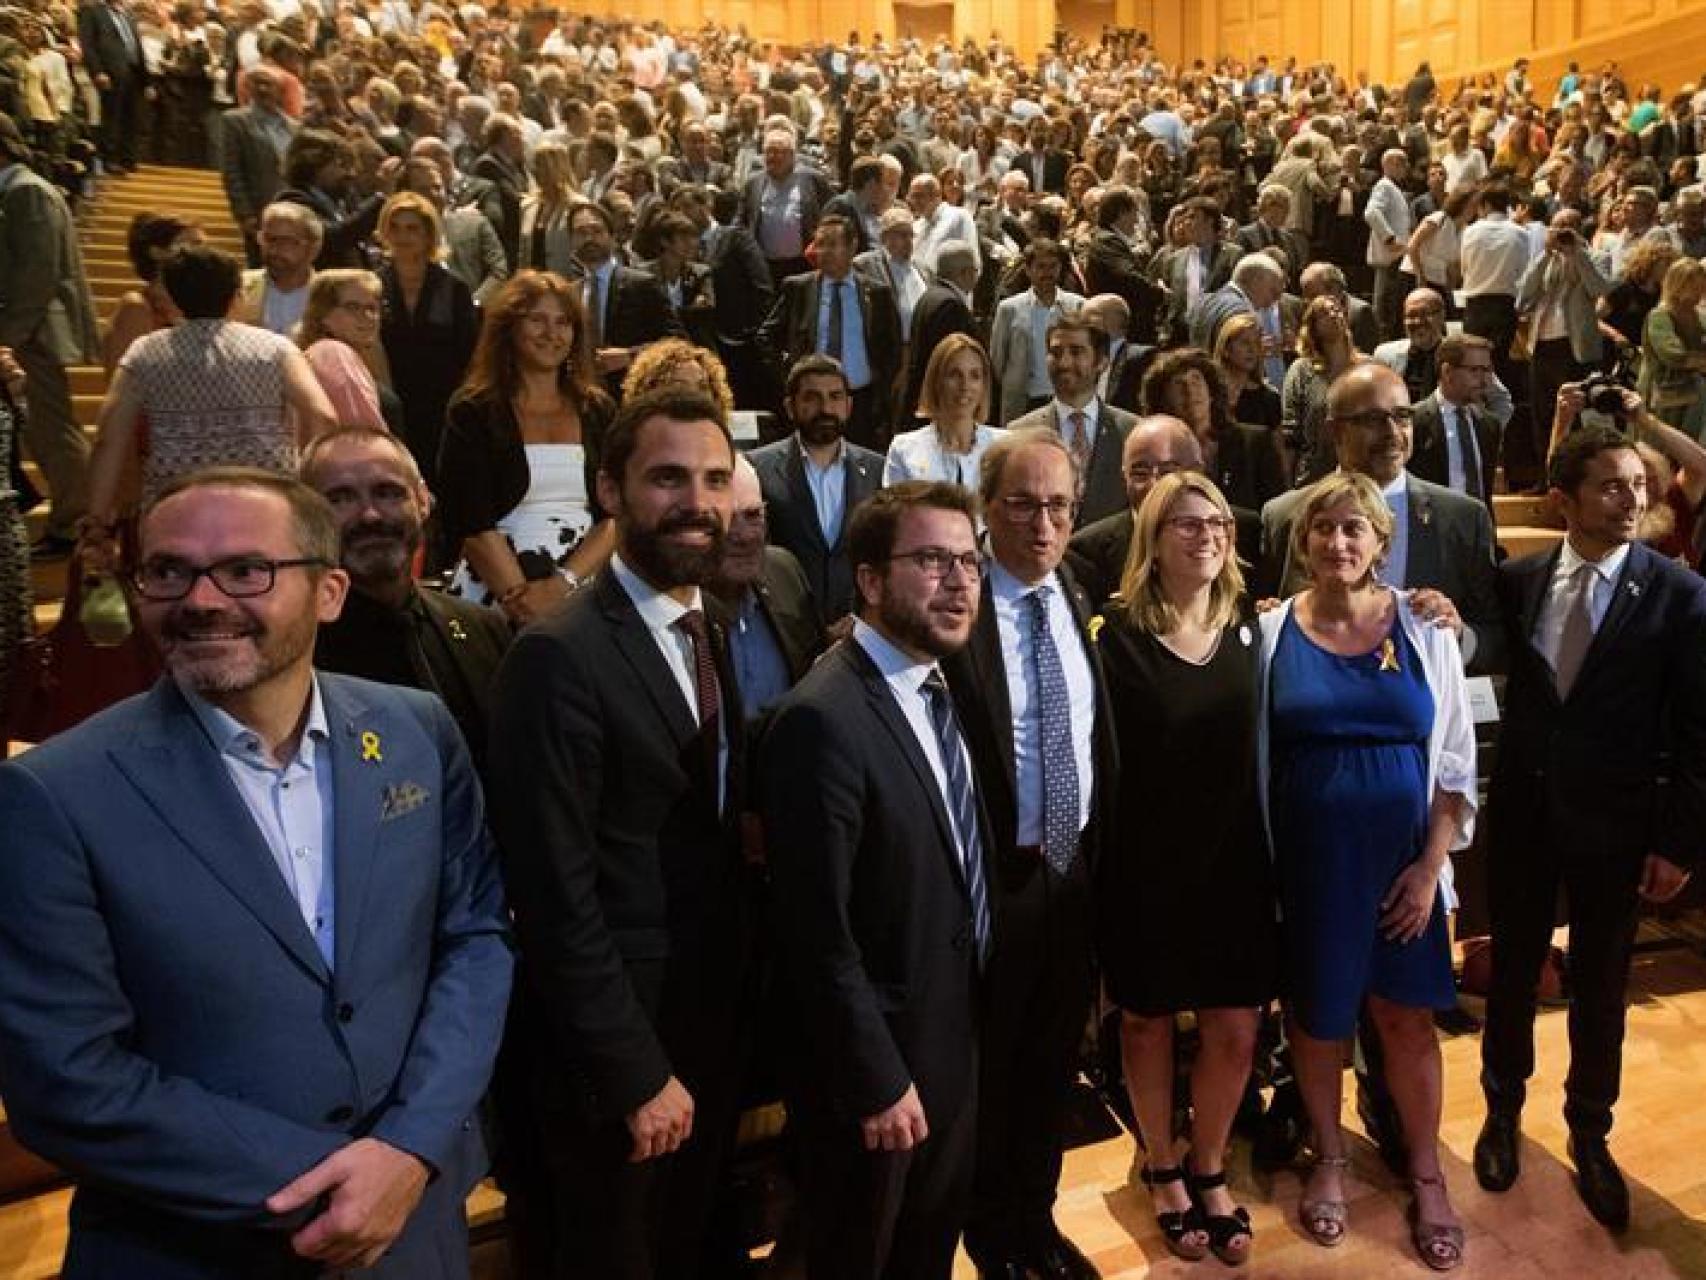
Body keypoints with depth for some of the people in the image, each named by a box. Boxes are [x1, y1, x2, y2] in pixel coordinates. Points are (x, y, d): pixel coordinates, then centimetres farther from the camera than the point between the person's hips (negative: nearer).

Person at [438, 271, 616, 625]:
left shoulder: (598, 411, 12)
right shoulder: (473, 412, 5)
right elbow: (472, 523, -4)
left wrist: (562, 583, -11)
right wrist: (520, 597, -17)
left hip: (585, 588, 2)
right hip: (495, 592, -2)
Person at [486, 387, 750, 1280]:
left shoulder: (714, 634, 3)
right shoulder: (561, 656, -22)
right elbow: (558, 896, -23)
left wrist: (739, 1009, 5)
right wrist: (637, 1072, -18)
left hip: (713, 1020, 7)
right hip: (616, 1044, -7)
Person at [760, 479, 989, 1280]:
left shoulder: (939, 690, 3)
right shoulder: (824, 719, -26)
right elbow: (818, 933, -25)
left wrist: (971, 1016, 11)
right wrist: (877, 1079, -19)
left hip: (955, 1034, 8)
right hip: (876, 1055, -7)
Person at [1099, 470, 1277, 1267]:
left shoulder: (1247, 629, 1)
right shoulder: (1118, 634, -11)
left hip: (1235, 862, 3)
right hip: (1145, 865, -3)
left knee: (1235, 1028, 10)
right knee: (1147, 1020, 14)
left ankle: (1208, 1170, 35)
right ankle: (1162, 1170, 37)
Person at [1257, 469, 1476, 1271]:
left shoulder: (1424, 629, -2)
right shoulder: (1273, 631, -4)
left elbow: (1455, 762, 0)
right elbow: (1255, 760, -1)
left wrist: (1431, 865, -6)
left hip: (1401, 860, 0)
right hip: (1306, 863, 0)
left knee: (1406, 1018, 10)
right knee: (1316, 1016, 13)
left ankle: (1426, 1175, 32)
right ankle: (1329, 1159, 36)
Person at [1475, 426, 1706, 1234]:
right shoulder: (1517, 580, -3)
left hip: (1614, 820, -1)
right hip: (1521, 808, 2)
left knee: (1598, 986, 14)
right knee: (1511, 970, 16)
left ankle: (1589, 1135, 36)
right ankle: (1503, 1110, 38)